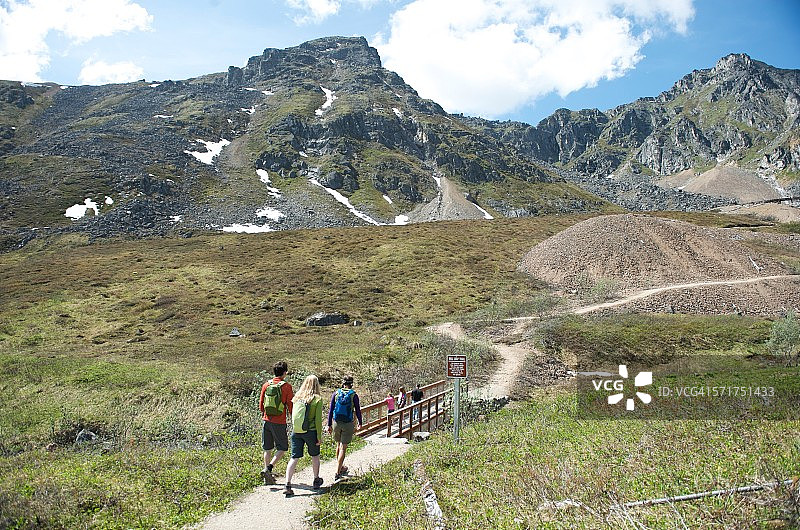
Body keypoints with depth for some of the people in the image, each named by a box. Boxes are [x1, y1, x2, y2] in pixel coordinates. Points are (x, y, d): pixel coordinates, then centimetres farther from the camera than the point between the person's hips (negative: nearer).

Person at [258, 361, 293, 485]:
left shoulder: (266, 385, 2)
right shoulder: (286, 386, -10)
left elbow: (261, 405, 8)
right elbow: (290, 406, -7)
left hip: (266, 420, 5)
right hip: (279, 423, -5)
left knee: (267, 449, 13)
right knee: (282, 448, 9)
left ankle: (268, 477, 18)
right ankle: (268, 468, -9)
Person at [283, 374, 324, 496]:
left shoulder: (297, 397, 6)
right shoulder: (317, 399, -7)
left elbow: (293, 415, 12)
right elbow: (318, 419, -9)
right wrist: (319, 436, -4)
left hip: (296, 431, 3)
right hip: (310, 431, -3)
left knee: (294, 458, 3)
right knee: (315, 455, 18)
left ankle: (287, 485, -8)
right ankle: (316, 481, 32)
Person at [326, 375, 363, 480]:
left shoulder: (336, 394, 0)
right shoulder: (353, 395, -7)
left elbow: (331, 410, 1)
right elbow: (358, 411, 0)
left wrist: (329, 425, 7)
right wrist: (360, 423, 14)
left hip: (336, 422, 3)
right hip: (348, 424, -3)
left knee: (339, 445, 20)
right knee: (343, 448, -1)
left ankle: (341, 467, 33)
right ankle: (338, 472, -5)